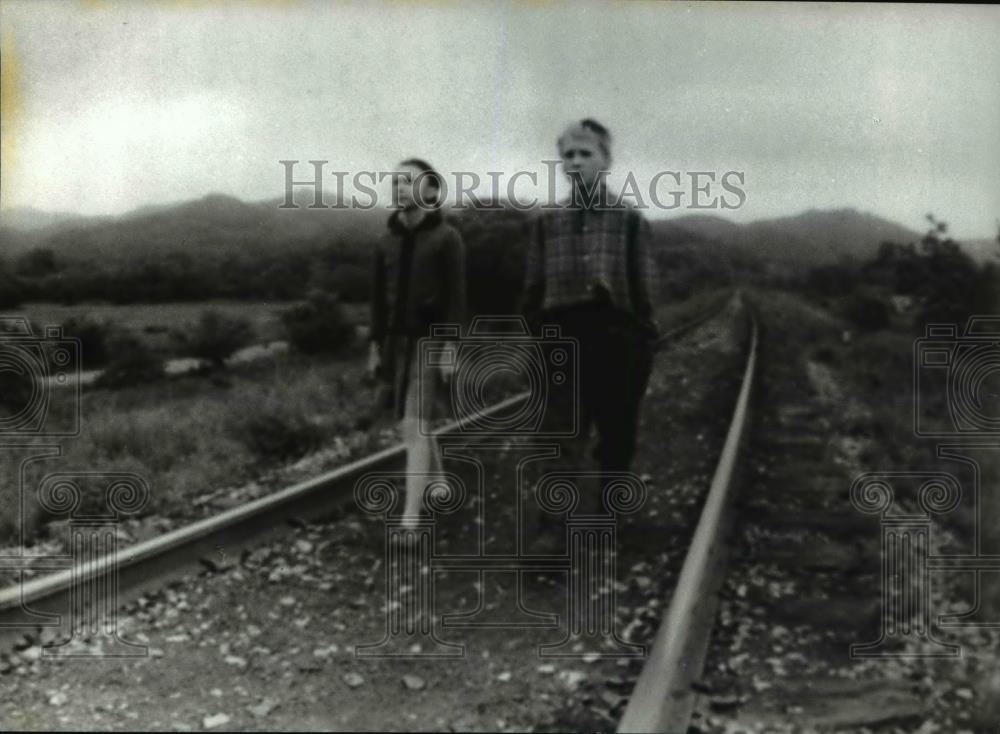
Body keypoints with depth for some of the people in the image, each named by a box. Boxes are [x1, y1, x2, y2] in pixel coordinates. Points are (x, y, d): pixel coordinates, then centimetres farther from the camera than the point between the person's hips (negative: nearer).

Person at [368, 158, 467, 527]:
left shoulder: (447, 238, -6)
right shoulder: (387, 241, 9)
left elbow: (455, 297, -10)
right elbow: (378, 299, 12)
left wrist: (450, 348, -16)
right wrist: (374, 347, 10)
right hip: (396, 342, 6)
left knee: (415, 427, -12)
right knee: (414, 425, 15)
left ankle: (410, 520, -13)